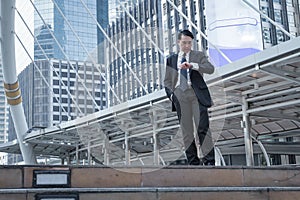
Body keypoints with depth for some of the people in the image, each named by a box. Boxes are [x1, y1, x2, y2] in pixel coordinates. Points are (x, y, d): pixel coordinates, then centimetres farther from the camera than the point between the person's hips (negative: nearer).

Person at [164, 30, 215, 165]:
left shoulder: (199, 55, 12)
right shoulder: (171, 60, 19)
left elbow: (210, 69, -6)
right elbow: (167, 80, 21)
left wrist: (192, 65, -18)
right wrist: (171, 93, 3)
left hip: (196, 93, -2)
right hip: (179, 94, 3)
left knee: (202, 127, -10)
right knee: (186, 130, 1)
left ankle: (209, 160, -9)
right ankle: (193, 161, 5)